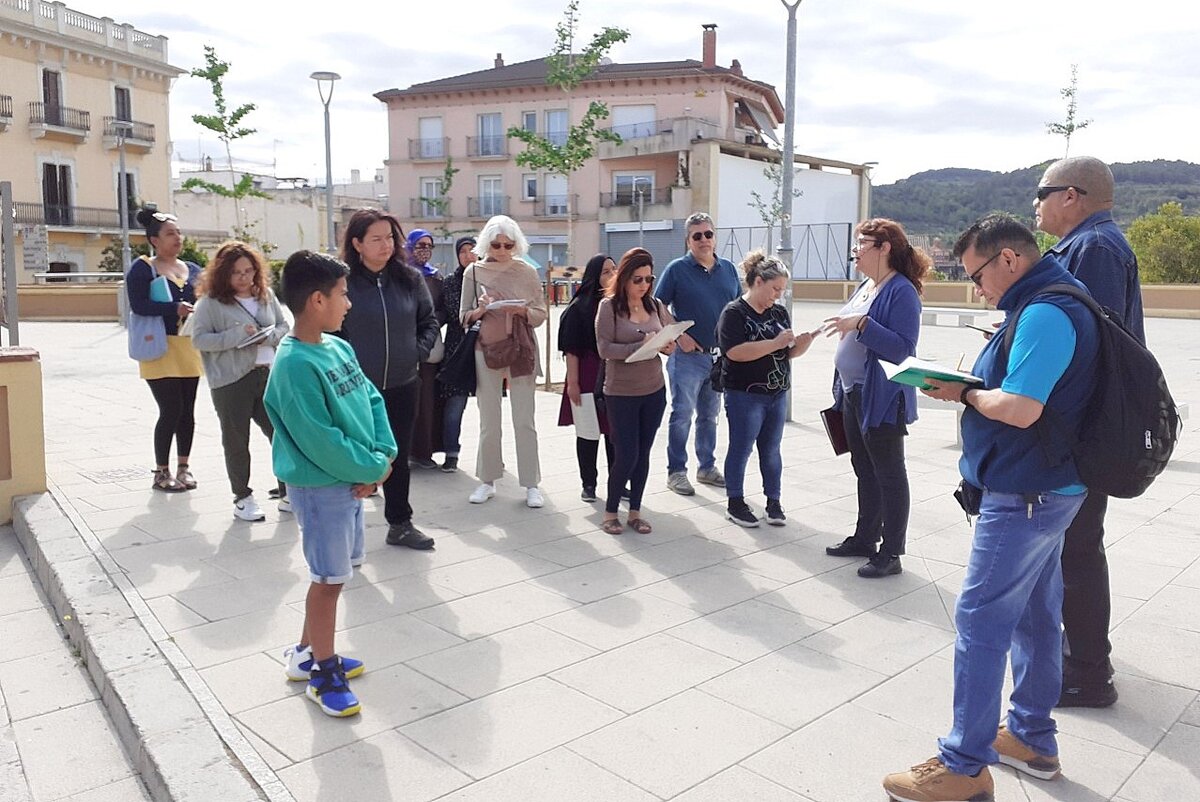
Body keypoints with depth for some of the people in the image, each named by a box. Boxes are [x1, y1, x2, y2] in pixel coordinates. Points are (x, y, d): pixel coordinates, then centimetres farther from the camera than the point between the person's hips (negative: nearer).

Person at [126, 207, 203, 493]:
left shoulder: (192, 269, 13)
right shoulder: (142, 268, -4)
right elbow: (138, 305, -16)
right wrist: (175, 308, -25)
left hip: (190, 347, 5)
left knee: (187, 410, 9)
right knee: (171, 410, -5)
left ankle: (184, 467, 22)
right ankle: (161, 472, 10)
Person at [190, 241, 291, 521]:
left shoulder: (266, 295, 9)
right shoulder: (210, 301, -5)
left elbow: (284, 327, 13)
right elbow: (199, 339, -8)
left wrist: (269, 337, -9)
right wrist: (236, 336, -19)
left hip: (269, 375, 4)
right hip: (231, 381, -4)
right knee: (237, 442, 7)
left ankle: (287, 494, 15)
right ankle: (242, 498, 20)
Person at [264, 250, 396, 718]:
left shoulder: (339, 348, 5)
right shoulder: (295, 364, -22)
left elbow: (372, 398, 9)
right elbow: (319, 440, -24)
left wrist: (385, 451, -6)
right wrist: (373, 468, -14)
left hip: (353, 480, 9)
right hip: (320, 486, -9)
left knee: (336, 571, 19)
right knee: (329, 578, 3)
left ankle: (307, 652, 37)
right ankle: (323, 674, 21)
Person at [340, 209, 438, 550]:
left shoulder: (409, 279, 2)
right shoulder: (342, 280, -10)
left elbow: (429, 321, 11)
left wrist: (419, 350, -1)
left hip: (402, 386, 4)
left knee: (398, 456, 14)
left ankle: (400, 524, 27)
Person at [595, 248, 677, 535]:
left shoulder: (656, 305, 3)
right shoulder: (609, 306, -9)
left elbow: (673, 337, 13)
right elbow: (604, 349, -16)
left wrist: (668, 347, -11)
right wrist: (640, 346, -26)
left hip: (654, 392, 4)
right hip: (621, 393, -4)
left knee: (643, 454, 10)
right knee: (626, 455, -1)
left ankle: (635, 512, 24)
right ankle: (610, 511, 19)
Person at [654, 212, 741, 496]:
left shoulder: (728, 269, 8)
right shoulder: (677, 269, -5)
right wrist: (679, 336, -13)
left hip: (721, 355, 5)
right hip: (688, 355, -5)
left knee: (710, 414, 15)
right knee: (682, 414, 0)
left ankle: (707, 467, 27)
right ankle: (676, 472, 10)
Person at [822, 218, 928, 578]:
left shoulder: (901, 291, -15)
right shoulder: (864, 287, 12)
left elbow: (903, 348, -23)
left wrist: (860, 323, -28)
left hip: (882, 400, -9)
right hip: (854, 395, 9)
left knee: (889, 475, 0)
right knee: (864, 471, 17)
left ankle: (891, 554, 9)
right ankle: (865, 538, 30)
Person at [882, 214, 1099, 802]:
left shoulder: (1043, 313, -21)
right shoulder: (1053, 300, 12)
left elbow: (1019, 410, -28)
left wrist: (964, 393, -11)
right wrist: (974, 387, 4)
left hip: (1024, 495, -11)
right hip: (1047, 489, 11)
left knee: (981, 622, -4)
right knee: (1034, 615, 18)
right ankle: (1032, 739, 33)